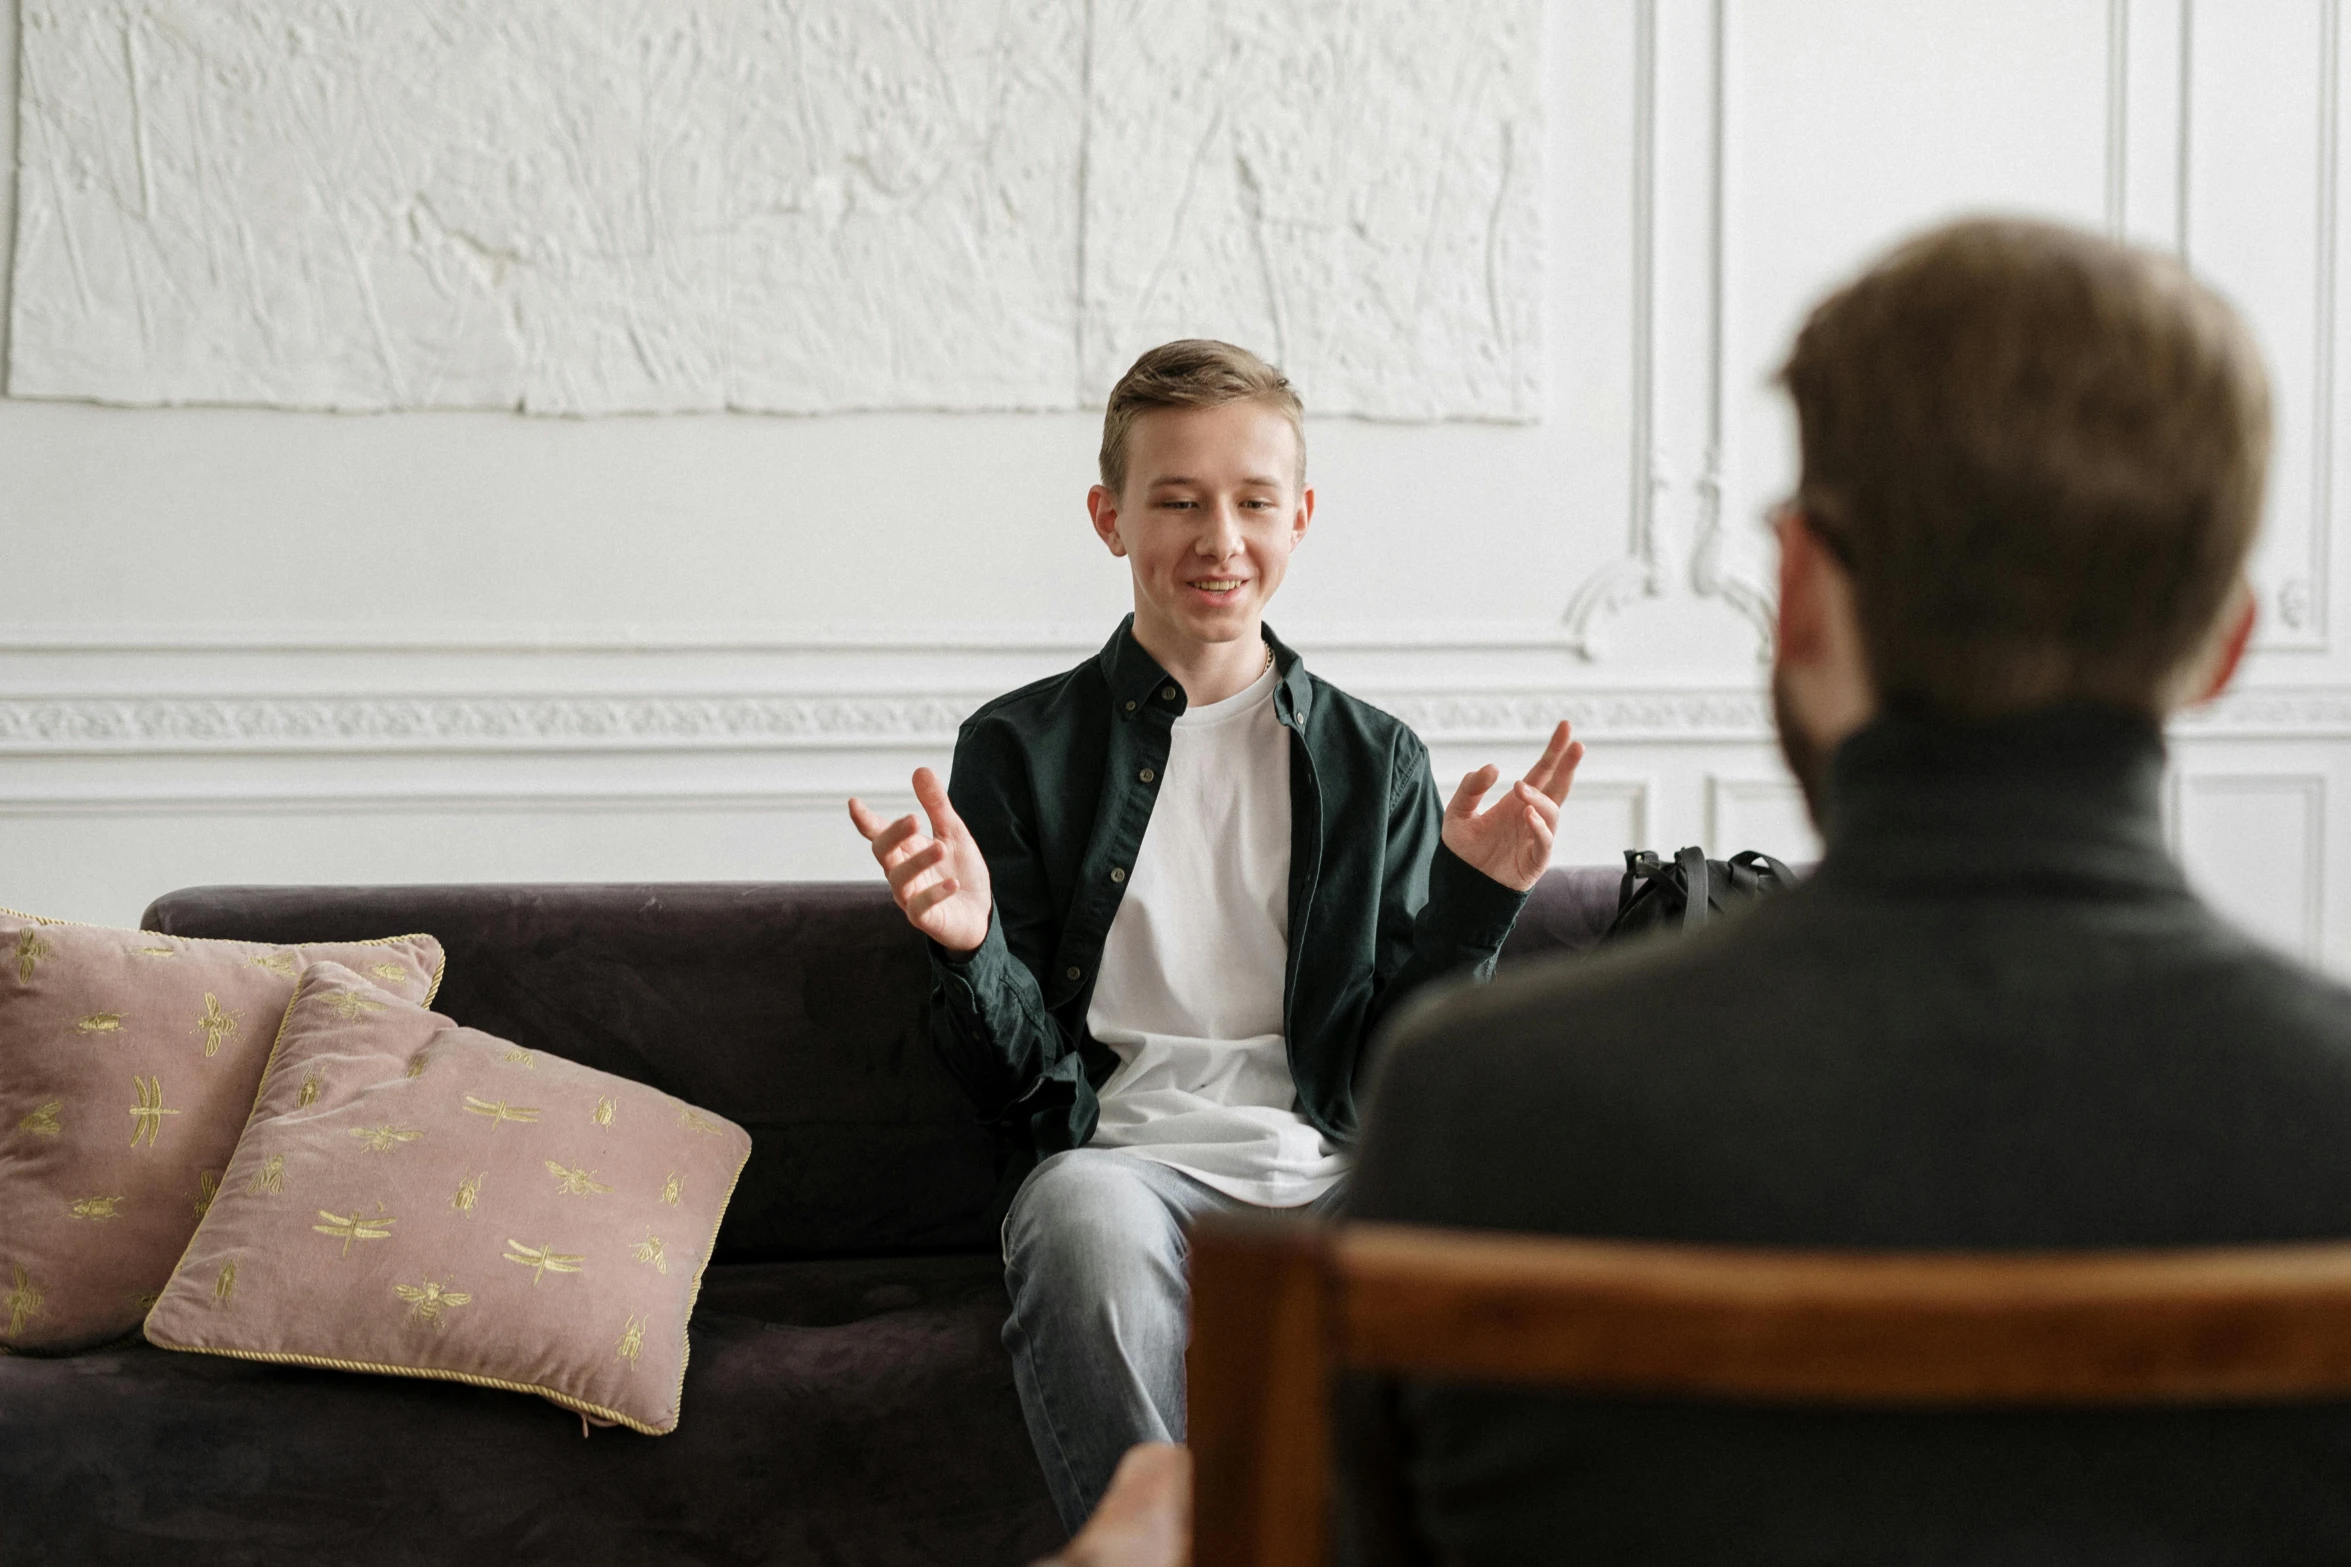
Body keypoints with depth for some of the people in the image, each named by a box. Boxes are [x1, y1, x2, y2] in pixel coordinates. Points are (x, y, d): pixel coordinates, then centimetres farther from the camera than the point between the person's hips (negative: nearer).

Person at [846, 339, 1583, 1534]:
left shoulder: (1378, 762, 17)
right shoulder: (1021, 750, 11)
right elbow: (1017, 1079, 8)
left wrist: (1469, 907, -3)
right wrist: (968, 947, -12)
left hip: (1333, 1169, 2)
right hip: (1128, 1154, -1)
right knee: (1085, 1213, -38)